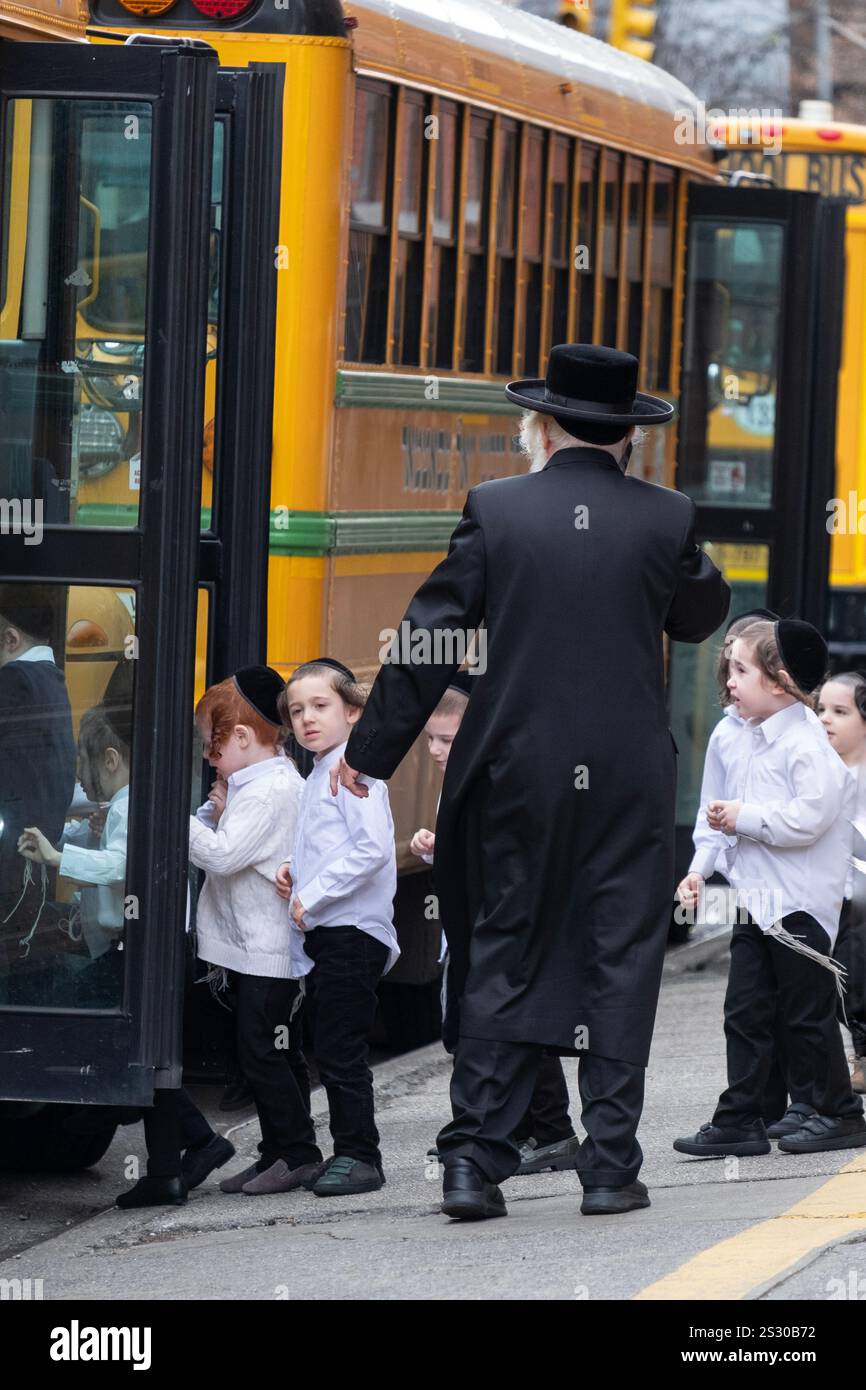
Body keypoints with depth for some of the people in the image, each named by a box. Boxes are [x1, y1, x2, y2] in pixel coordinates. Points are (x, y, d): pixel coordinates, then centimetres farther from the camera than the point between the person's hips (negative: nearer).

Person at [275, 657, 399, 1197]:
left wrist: (312, 896, -17)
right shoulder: (318, 775, 18)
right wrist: (295, 870, 10)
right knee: (331, 1048, 11)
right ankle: (350, 1154, 16)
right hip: (326, 931, 10)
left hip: (352, 930, -10)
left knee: (341, 1048, -8)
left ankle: (358, 1154, -3)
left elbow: (372, 848, -21)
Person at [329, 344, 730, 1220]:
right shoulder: (665, 518, -3)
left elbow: (428, 640, -1)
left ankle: (474, 1162, 2)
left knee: (501, 961, 7)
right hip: (630, 778, 0)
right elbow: (700, 616, 14)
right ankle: (610, 1165, 5)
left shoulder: (495, 510, -4)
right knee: (621, 961, 6)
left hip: (517, 771, 0)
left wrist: (371, 750, 7)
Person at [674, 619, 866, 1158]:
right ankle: (739, 1119, 7)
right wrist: (729, 817, 4)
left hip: (799, 905, -9)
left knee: (808, 1013, 0)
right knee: (745, 1012, 6)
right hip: (755, 899, 9)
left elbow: (807, 817, -25)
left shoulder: (806, 743, -16)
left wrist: (744, 818, -17)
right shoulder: (753, 735, 13)